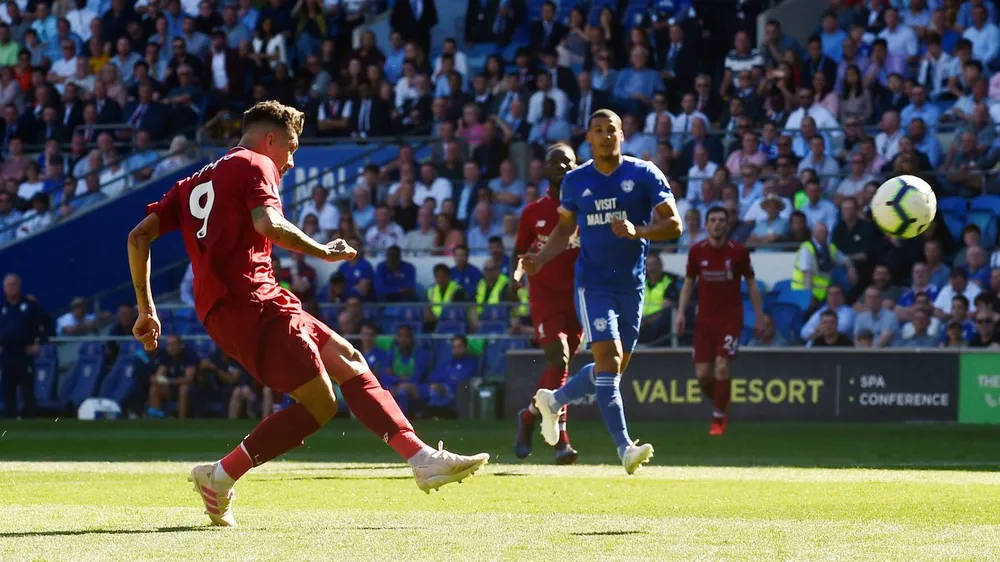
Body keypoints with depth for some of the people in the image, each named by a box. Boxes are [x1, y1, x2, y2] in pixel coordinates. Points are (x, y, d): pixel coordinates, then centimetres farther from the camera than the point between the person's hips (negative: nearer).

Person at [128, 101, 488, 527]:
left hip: (220, 311, 9)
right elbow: (269, 225, -18)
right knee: (320, 404, -8)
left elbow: (139, 236, 18)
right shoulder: (254, 165, 1)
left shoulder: (194, 184, 25)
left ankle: (424, 460, 5)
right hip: (252, 303, -9)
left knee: (349, 361, 10)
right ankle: (220, 477, -7)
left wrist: (146, 309, 19)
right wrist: (325, 252, -6)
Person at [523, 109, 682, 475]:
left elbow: (674, 224, -6)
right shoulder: (575, 181, 5)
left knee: (614, 367, 9)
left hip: (632, 285, 2)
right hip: (593, 283, -2)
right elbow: (566, 227, 19)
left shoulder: (645, 175, -2)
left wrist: (637, 231, -23)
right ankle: (625, 447, -19)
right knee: (608, 358, -17)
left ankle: (554, 400, 35)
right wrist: (541, 258, 2)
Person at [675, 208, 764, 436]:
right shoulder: (696, 251, -1)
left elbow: (751, 284, 4)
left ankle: (719, 419, 0)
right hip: (704, 320, 2)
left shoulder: (738, 251, -6)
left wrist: (759, 316, 2)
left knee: (722, 366, -16)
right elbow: (688, 283, 9)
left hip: (731, 319, -2)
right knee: (702, 374, -2)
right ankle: (722, 405, 27)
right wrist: (681, 312, -1)